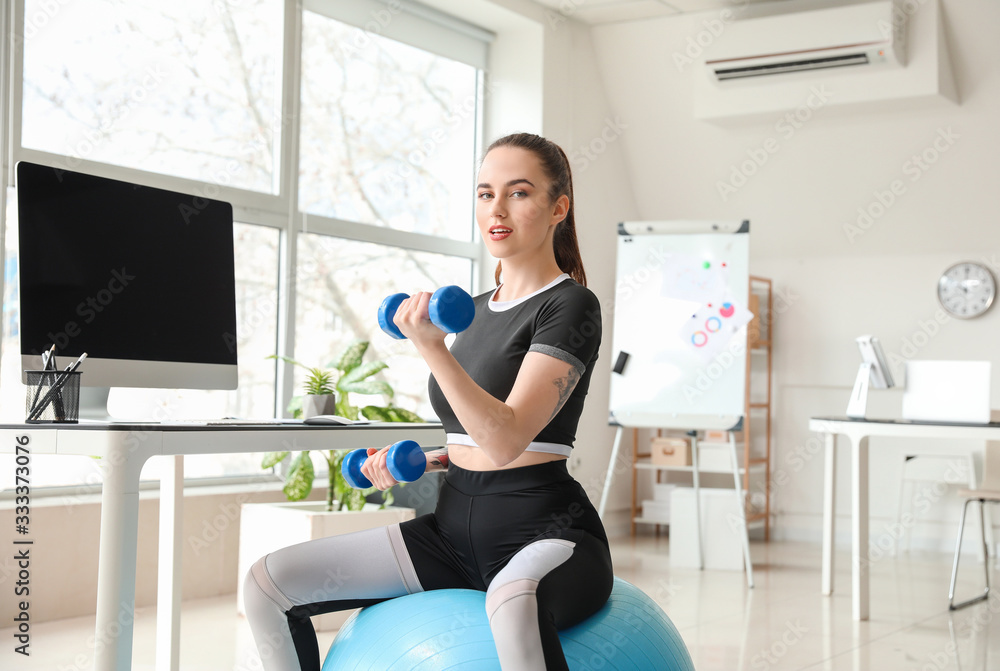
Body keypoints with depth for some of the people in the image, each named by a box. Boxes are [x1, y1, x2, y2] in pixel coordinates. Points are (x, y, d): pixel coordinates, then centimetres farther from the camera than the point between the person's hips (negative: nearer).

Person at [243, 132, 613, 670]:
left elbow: (506, 439, -20)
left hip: (547, 532, -8)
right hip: (456, 527, 8)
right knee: (268, 581, -3)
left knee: (514, 600, -45)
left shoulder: (570, 306, -8)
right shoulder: (476, 309, 16)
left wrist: (431, 348, -29)